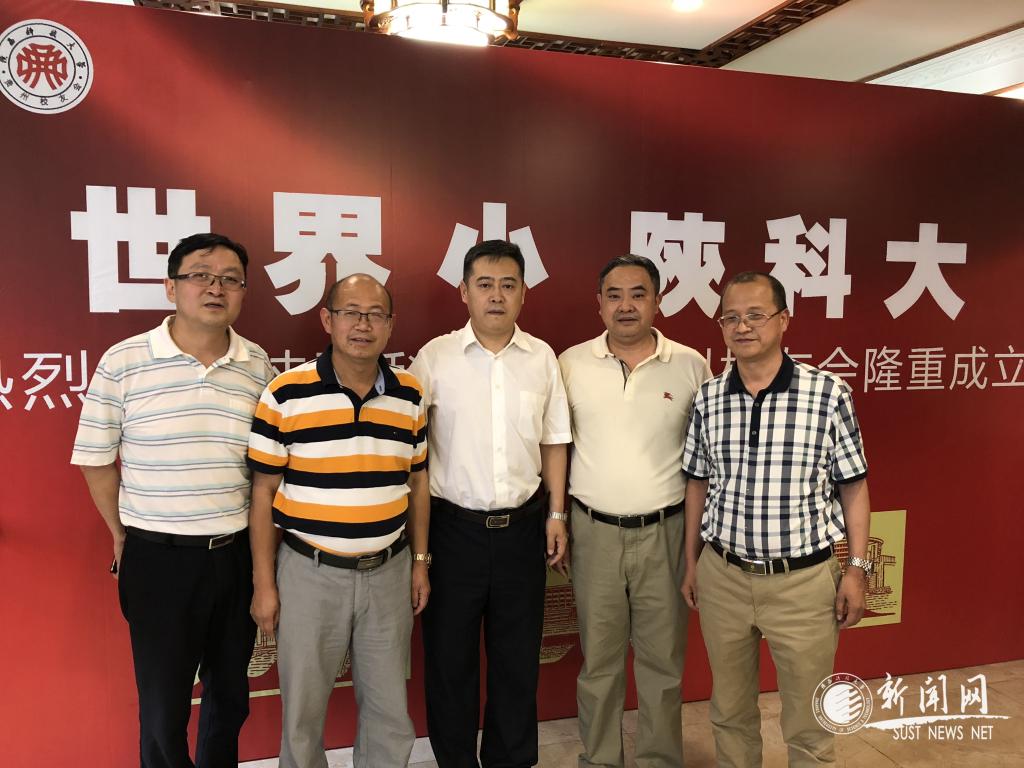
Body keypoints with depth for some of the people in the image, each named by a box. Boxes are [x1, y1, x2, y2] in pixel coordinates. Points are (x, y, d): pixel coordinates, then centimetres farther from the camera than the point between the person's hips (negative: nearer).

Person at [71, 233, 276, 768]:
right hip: (159, 558, -3)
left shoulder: (259, 367, 1)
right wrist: (123, 538, 2)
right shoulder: (122, 362, -8)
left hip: (237, 554, 3)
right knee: (163, 708, 11)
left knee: (230, 697, 19)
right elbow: (96, 460, 0)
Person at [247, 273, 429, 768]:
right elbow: (263, 493, -5)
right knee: (302, 711, 13)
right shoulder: (285, 394, -9)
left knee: (390, 711, 15)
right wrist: (264, 584, -4)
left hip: (389, 572, 3)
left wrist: (420, 562, 9)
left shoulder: (410, 395, 1)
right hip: (309, 573, -2)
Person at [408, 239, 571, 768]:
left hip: (522, 525, 2)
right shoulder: (435, 357, -5)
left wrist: (556, 514, 6)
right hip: (454, 525, -2)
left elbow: (553, 440, 9)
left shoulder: (542, 357, 3)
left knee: (519, 655, 14)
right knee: (449, 654, 12)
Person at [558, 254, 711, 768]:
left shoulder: (690, 367, -2)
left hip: (666, 532, 0)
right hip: (594, 532, 1)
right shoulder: (571, 364, -1)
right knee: (598, 659, 14)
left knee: (662, 658, 12)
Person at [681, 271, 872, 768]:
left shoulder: (830, 394, -9)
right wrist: (691, 563, 10)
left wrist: (857, 569, -4)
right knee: (729, 710, 19)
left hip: (804, 579, -2)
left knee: (808, 722, 13)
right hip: (722, 576, 3)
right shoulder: (707, 399, 0)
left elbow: (853, 487, -2)